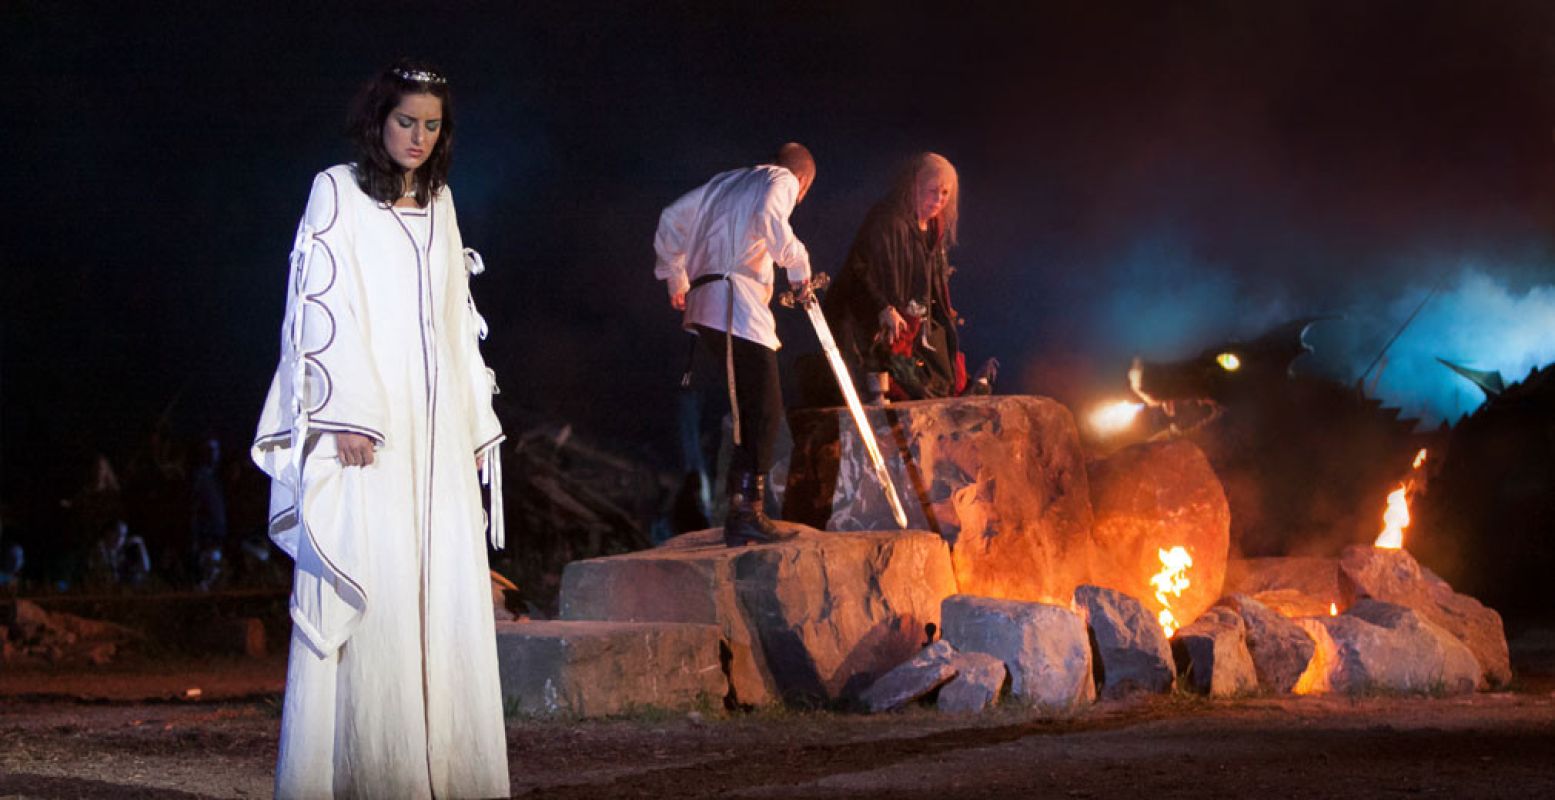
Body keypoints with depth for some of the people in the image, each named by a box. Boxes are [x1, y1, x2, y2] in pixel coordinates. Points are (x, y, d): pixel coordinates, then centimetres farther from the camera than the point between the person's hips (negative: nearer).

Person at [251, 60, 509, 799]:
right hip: (366, 420, -6)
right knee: (371, 591, -9)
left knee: (446, 591, 2)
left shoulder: (438, 202, 17)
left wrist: (476, 423, 14)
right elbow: (321, 306, -7)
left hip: (436, 430, 6)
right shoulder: (336, 192, 0)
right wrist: (349, 416, -16)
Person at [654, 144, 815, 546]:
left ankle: (741, 513, 10)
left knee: (751, 409, 11)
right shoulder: (782, 181, 6)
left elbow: (671, 219, 28)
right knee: (763, 410, -9)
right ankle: (747, 511, -17)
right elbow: (768, 220, -17)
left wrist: (676, 281, 33)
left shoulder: (725, 181, 28)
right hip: (738, 307, -8)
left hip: (704, 306, 8)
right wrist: (799, 265, -6)